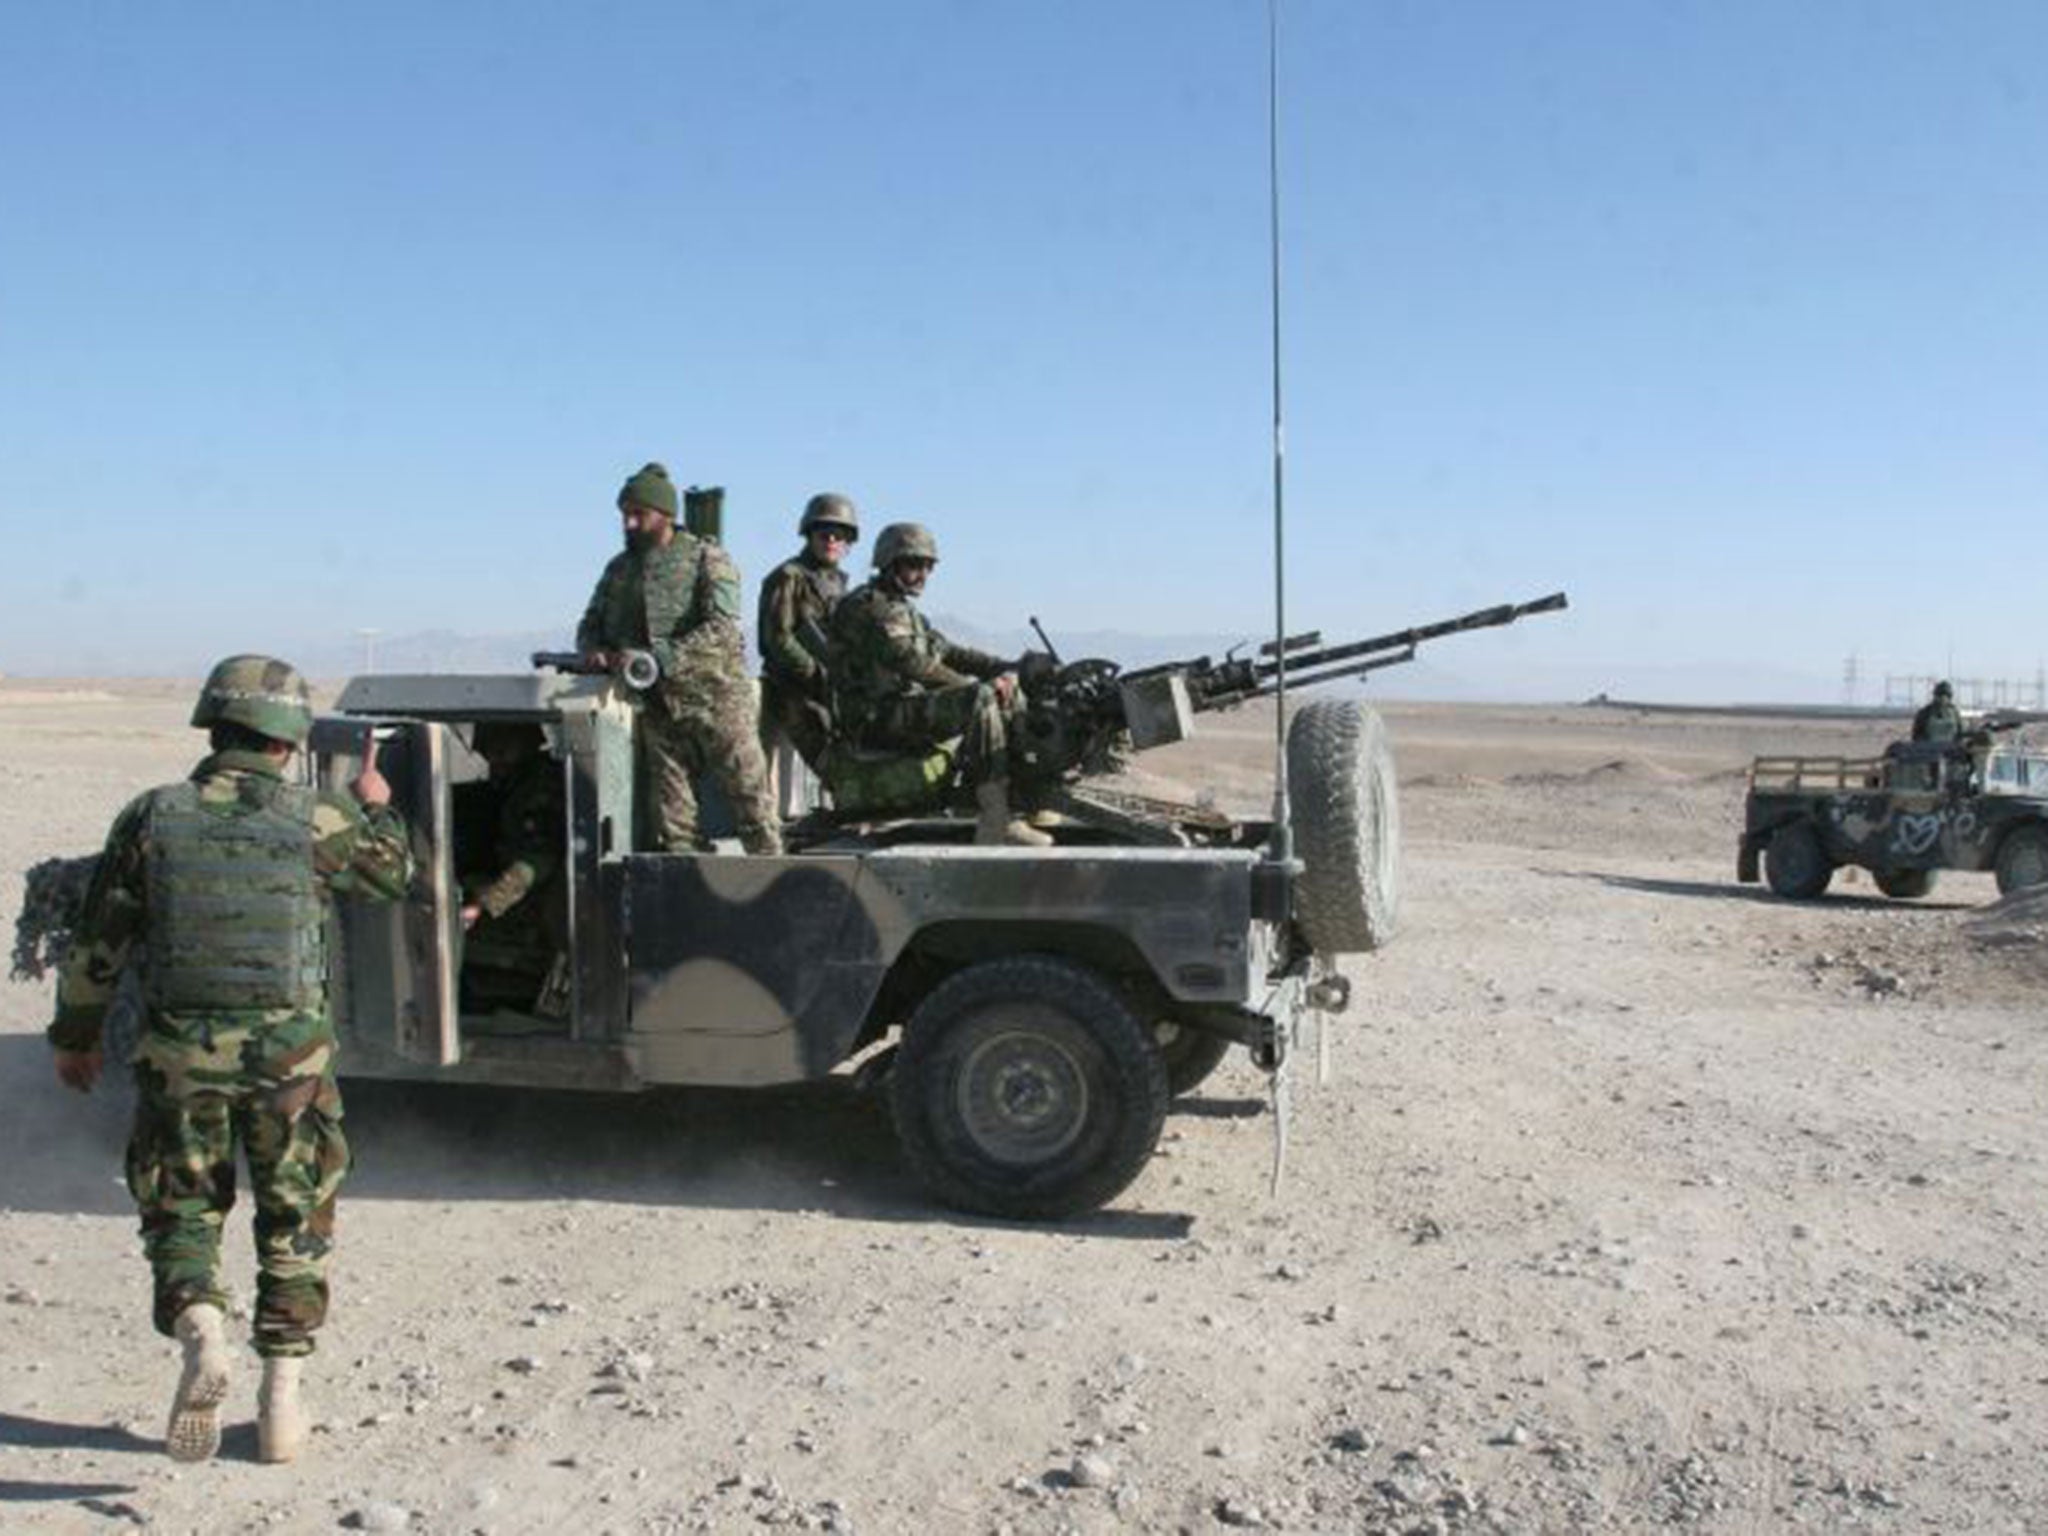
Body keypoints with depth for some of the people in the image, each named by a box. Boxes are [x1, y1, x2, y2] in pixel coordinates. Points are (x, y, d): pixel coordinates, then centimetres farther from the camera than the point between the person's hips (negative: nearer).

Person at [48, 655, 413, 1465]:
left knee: (180, 1214, 15)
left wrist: (75, 1034, 18)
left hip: (180, 1054, 1)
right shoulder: (315, 819, -5)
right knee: (294, 1225, 14)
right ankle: (281, 1403, 14)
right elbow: (396, 871, 14)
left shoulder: (152, 817, -2)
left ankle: (201, 1337, -11)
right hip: (289, 1053, 0)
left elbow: (98, 943, 4)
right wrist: (377, 806, 32)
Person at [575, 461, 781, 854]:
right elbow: (589, 625, 17)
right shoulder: (619, 569, 14)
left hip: (715, 698, -4)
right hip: (657, 707, 5)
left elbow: (721, 629, -17)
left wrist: (659, 658, -26)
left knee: (751, 798, -1)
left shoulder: (706, 557, -4)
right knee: (672, 815, 3)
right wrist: (593, 651, -8)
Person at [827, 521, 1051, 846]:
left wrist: (1003, 668, 6)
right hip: (879, 718, -10)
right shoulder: (867, 606, -8)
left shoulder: (906, 610, 25)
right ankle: (996, 821, -35)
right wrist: (973, 686, -21)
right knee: (981, 698, -28)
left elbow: (946, 652, 21)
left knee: (1011, 696, 6)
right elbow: (911, 663, -19)